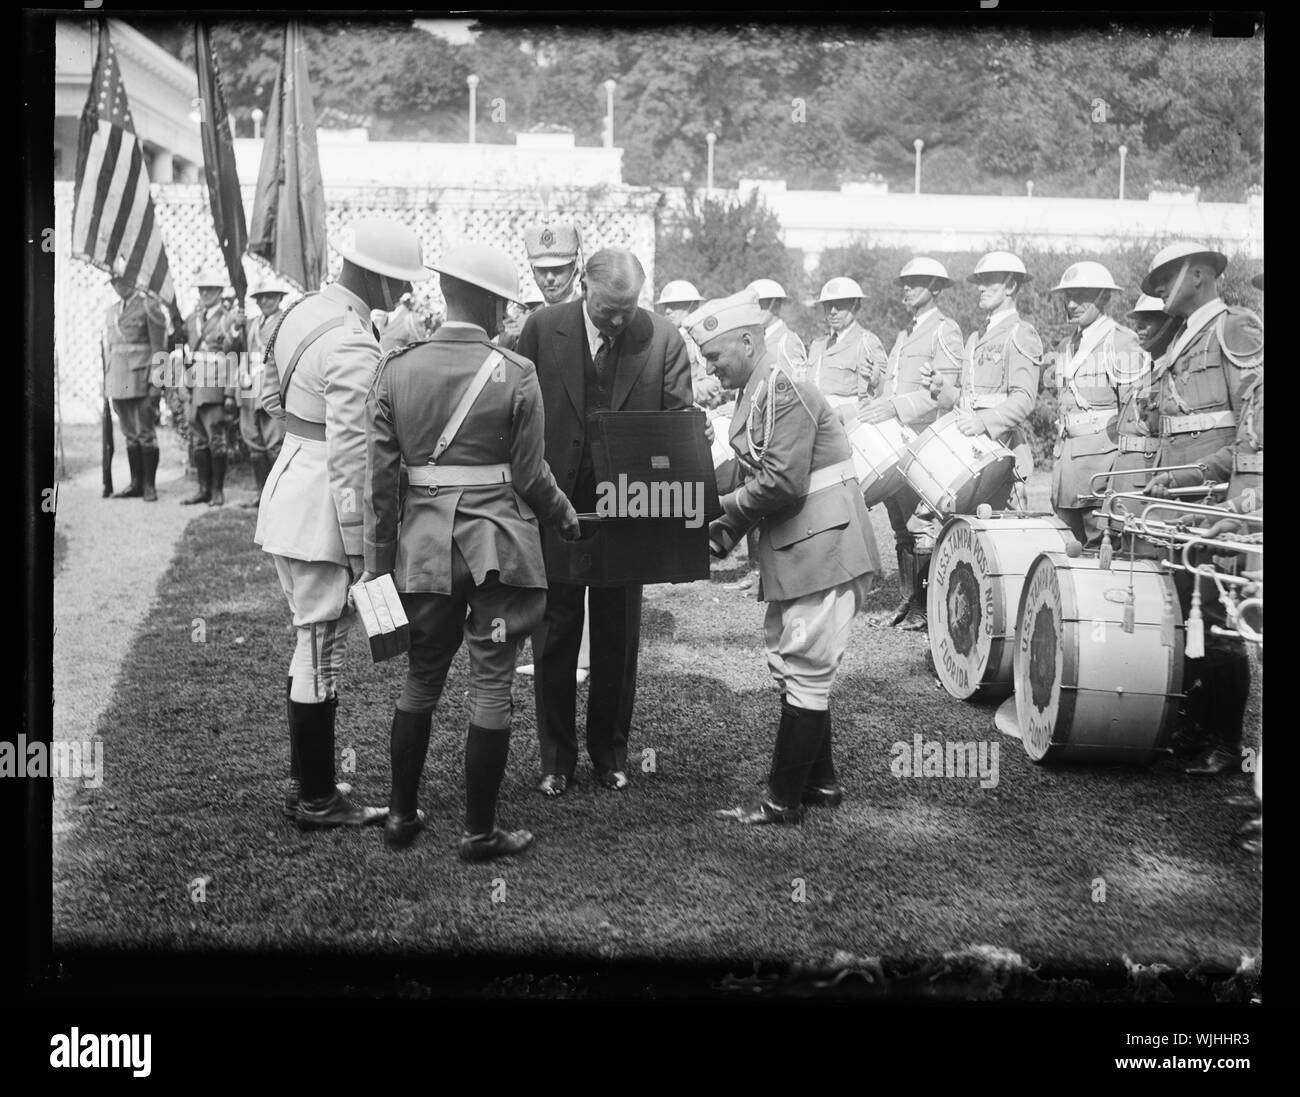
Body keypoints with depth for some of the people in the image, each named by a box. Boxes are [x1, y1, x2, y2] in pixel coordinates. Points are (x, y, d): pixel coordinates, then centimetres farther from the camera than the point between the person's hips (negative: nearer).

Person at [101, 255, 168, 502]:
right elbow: (107, 349, 20)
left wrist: (155, 383, -12)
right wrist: (106, 386, 15)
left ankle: (149, 485, 1)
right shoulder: (111, 312, 17)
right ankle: (136, 483, 15)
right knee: (130, 435, 10)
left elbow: (159, 349, -7)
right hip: (118, 383, 6)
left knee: (146, 433, -4)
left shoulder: (149, 307, -3)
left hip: (140, 381, -6)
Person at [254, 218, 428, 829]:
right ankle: (317, 801, 12)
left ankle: (303, 779, 29)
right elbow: (349, 458, -22)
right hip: (322, 509, -10)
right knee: (322, 652, 1)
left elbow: (271, 399, 19)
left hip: (286, 494, 10)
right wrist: (360, 544, -17)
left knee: (313, 644, 19)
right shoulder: (354, 348, -22)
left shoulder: (302, 311, 8)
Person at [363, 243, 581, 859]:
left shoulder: (396, 370, 0)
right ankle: (479, 832, 12)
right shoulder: (515, 375, -8)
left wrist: (378, 562, 7)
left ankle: (401, 815, 26)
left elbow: (380, 477, 0)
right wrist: (564, 515, 16)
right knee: (491, 686, 5)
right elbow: (530, 475, -5)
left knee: (421, 678, 18)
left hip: (424, 544, 3)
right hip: (500, 542, -3)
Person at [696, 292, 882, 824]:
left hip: (822, 549, -10)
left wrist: (723, 509, -11)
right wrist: (729, 529, 3)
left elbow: (782, 482, -24)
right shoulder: (756, 394, 13)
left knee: (805, 672, -3)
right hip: (793, 552, 10)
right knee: (789, 665, 16)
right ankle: (820, 782, 27)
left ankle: (784, 801, 3)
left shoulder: (785, 392, -18)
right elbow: (756, 477, 17)